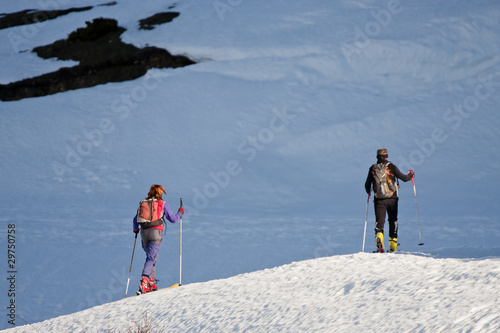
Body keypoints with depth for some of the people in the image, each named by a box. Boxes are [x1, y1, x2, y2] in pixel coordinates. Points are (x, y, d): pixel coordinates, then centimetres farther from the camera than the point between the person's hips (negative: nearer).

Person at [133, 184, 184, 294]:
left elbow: (136, 219, 19)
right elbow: (173, 219, 8)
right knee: (151, 258, -11)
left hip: (144, 232, 4)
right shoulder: (162, 204, 4)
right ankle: (144, 281, -29)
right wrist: (180, 213, 28)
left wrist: (135, 230, 38)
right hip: (155, 231, -4)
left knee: (151, 256, 19)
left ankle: (150, 282, 12)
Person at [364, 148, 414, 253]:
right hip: (392, 199, 0)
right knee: (393, 221, 13)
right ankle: (393, 246, 15)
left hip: (379, 200, 0)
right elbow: (404, 178, -5)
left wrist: (369, 192, 33)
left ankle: (379, 236, -26)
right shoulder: (391, 167, -4)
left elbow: (367, 184, 10)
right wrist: (410, 175, 18)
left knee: (379, 221, 3)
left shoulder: (373, 169, 2)